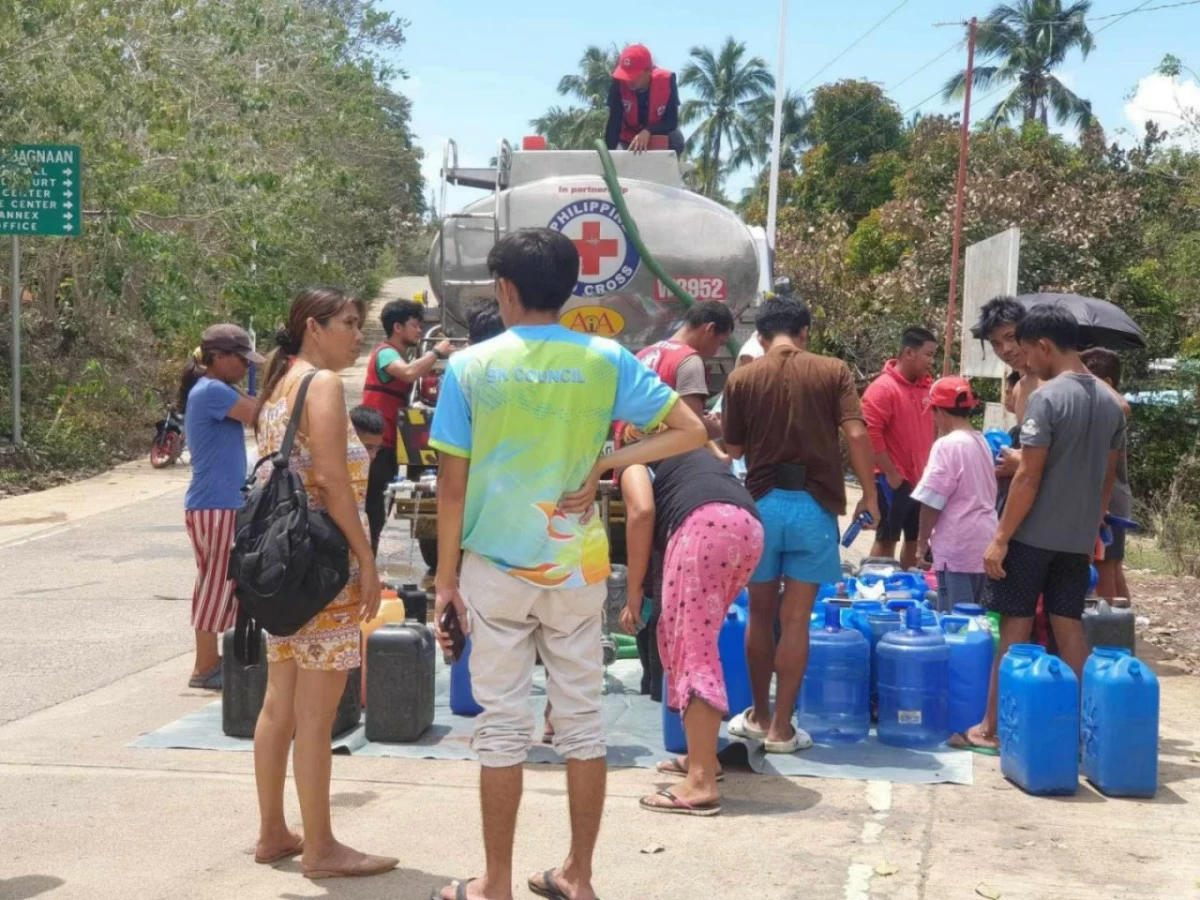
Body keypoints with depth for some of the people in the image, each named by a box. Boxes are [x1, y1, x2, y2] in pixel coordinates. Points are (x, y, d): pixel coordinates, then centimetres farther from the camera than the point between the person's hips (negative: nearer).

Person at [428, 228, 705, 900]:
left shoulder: (471, 367, -5)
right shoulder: (607, 360, -1)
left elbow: (453, 484, -4)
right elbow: (692, 431, -3)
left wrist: (445, 578, 3)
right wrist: (602, 466, -3)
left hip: (496, 567, -1)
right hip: (578, 566, 2)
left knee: (504, 724, 5)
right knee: (582, 718, 11)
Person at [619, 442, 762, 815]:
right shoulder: (694, 452, 41)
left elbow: (643, 511, -1)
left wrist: (634, 592, 2)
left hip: (705, 524, -7)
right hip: (748, 528, 7)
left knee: (691, 647, -6)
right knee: (694, 641, 21)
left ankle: (702, 783, -12)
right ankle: (703, 756, 27)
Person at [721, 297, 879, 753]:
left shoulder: (741, 379, 2)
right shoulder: (833, 371, 0)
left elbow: (733, 449, 6)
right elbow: (856, 434, -9)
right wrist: (869, 494, -1)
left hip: (762, 502, 1)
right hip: (814, 505, -1)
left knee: (760, 613, 14)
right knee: (795, 619, 3)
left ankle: (758, 715, 25)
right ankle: (781, 727, 6)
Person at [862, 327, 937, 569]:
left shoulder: (925, 387, 9)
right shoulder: (883, 388, -14)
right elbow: (869, 433, -19)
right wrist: (891, 473, -17)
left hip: (921, 479, 7)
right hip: (894, 480, -7)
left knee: (915, 539, 14)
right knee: (886, 539, 0)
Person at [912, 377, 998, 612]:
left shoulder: (947, 445, -13)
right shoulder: (980, 442, 11)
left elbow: (932, 499, -13)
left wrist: (923, 538, 0)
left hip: (958, 546, -8)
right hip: (982, 543, 8)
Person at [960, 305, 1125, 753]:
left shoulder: (1046, 398, -16)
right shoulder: (1110, 402, 7)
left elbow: (1028, 478, -18)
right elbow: (1107, 477, 14)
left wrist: (1000, 538, -13)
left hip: (1034, 535, -6)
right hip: (1078, 538, 6)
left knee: (1016, 628, 1)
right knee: (1069, 627, 11)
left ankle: (993, 728, 8)